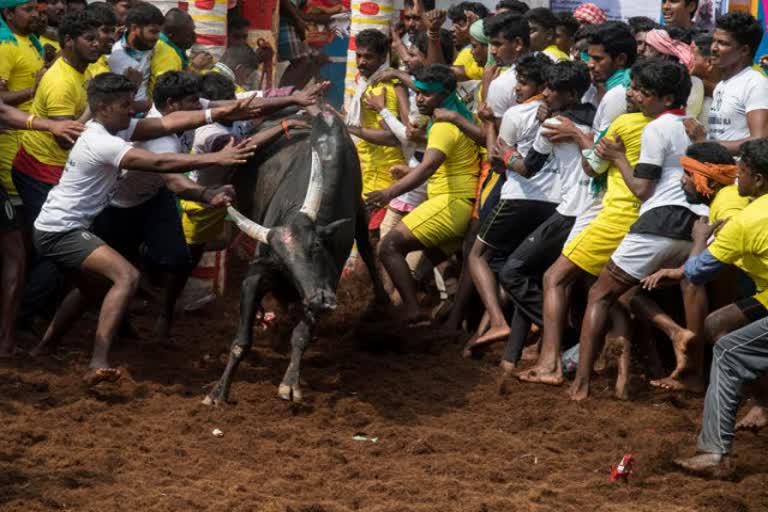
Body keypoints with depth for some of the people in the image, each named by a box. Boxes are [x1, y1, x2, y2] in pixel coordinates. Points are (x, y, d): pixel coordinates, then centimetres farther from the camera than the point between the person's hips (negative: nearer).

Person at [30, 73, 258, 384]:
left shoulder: (114, 129, 6)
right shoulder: (101, 143, -23)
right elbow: (160, 163, -31)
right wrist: (217, 158, -33)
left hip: (56, 230, 11)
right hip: (59, 232, -11)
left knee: (88, 288, 33)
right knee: (127, 276, -25)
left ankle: (43, 349, 43)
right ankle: (99, 366, -33)